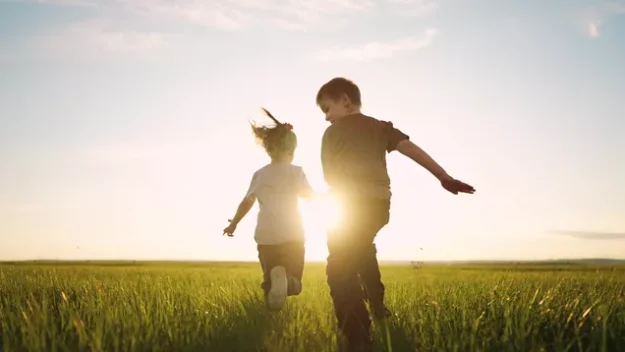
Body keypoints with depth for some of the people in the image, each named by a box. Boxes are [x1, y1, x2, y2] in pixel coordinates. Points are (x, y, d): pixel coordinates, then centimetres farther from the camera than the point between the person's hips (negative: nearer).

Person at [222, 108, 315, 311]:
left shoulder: (260, 174, 8)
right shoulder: (295, 171, -2)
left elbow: (247, 202, 13)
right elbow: (309, 195, -5)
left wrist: (233, 224, 27)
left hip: (266, 236, 3)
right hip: (292, 235, -2)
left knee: (269, 280, 15)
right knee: (295, 283, 8)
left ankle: (274, 280, -25)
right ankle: (285, 279, -31)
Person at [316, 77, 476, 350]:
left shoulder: (332, 132, 2)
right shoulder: (381, 127, 14)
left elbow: (330, 176, 4)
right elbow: (411, 148, 3)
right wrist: (445, 178, -3)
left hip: (350, 206, -6)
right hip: (380, 205, 6)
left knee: (340, 271, -5)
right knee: (362, 247, 35)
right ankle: (377, 307, 41)